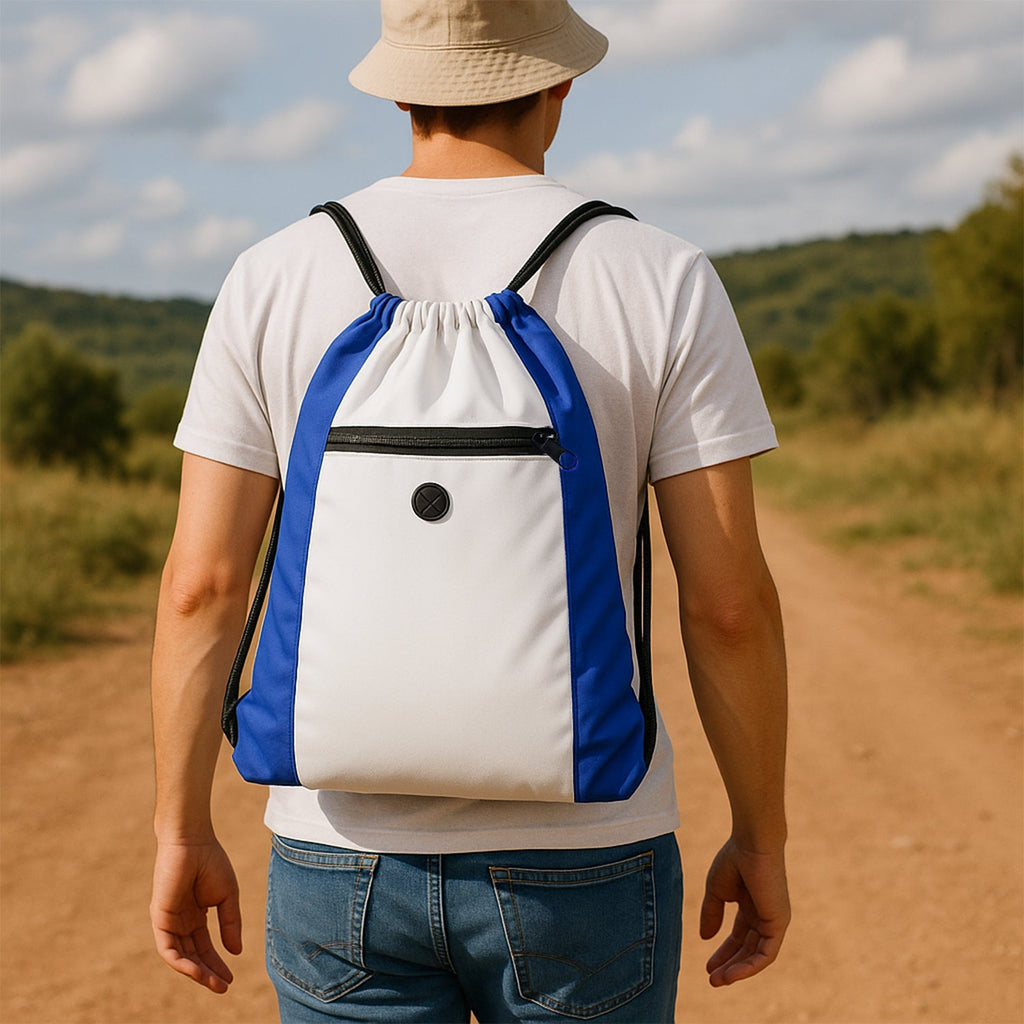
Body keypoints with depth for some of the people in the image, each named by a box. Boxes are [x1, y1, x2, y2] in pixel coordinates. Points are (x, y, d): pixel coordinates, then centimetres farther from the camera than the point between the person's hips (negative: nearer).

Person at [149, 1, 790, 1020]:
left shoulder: (274, 279, -4)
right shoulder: (662, 281, -8)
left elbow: (200, 584, -5)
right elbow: (728, 600, -10)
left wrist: (182, 835, 5)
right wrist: (763, 840, 3)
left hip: (347, 859, 2)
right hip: (579, 870, -1)